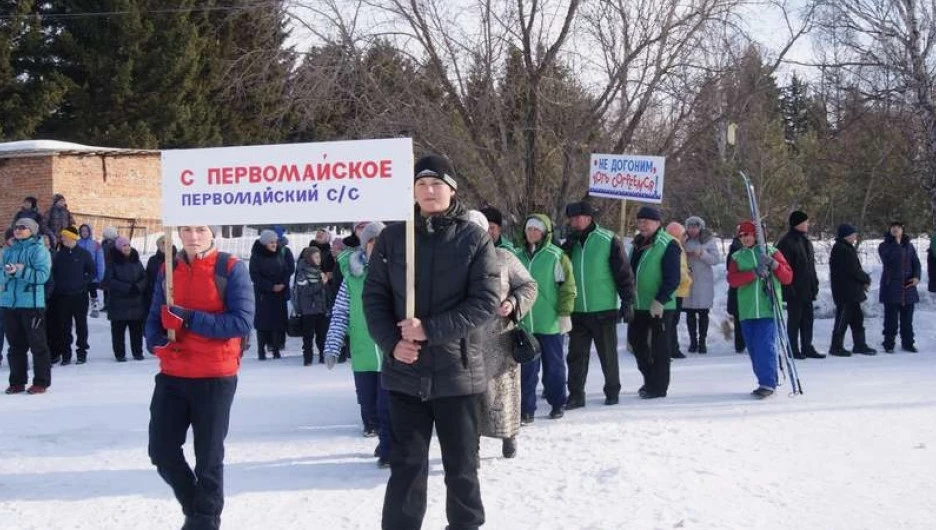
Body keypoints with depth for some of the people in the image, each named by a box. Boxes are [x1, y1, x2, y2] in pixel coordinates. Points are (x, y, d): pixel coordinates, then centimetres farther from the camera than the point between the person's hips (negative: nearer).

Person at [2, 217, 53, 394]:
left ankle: (41, 382, 5)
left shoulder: (38, 250, -3)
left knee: (37, 343, -1)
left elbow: (43, 274, -13)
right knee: (15, 344, 11)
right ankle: (17, 381, 19)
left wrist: (20, 271, -21)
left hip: (31, 303, -6)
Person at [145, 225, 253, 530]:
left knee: (209, 458, 6)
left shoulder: (231, 270, -8)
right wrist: (157, 341, -10)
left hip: (215, 377, -5)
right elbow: (154, 317, 13)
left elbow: (242, 321, -17)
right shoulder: (168, 270, 9)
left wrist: (191, 319, -22)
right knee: (161, 450, 7)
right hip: (172, 376, 5)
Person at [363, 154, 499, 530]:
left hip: (458, 371, -1)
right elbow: (374, 296, 5)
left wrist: (431, 329, -18)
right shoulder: (393, 237, 4)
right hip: (406, 372, 1)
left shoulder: (474, 239, -2)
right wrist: (392, 343, -12)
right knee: (406, 466, 7)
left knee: (461, 466, 10)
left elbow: (487, 300, -9)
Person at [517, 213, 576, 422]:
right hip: (525, 323, 3)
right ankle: (526, 408, 8)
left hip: (550, 323, -3)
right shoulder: (518, 256, 7)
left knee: (553, 365, 10)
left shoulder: (556, 256, -7)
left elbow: (567, 286, -6)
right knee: (527, 368, 4)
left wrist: (565, 313, -10)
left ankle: (557, 403, 24)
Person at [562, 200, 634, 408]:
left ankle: (612, 391, 22)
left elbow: (623, 273, -6)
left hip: (604, 310, -4)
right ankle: (576, 395, 11)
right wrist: (568, 245, -9)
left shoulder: (608, 240, -7)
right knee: (576, 355, 5)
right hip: (577, 311, 4)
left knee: (608, 355, 8)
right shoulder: (571, 242, 8)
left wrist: (627, 302, -10)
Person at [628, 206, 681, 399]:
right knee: (636, 340, 15)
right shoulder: (638, 244, 13)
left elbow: (672, 279, -17)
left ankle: (658, 386, 8)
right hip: (638, 304, 8)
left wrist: (660, 300, -22)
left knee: (659, 346, -1)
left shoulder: (667, 245, -12)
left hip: (660, 306, -8)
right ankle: (650, 378, 31)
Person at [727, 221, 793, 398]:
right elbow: (732, 279, -5)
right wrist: (754, 273, -19)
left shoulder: (771, 252, 7)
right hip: (747, 310, 4)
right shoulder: (737, 257, 13)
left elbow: (788, 278, 3)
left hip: (768, 308, -4)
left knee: (765, 346, -13)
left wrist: (774, 264, -14)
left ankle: (767, 384, -12)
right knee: (753, 349, 6)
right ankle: (767, 381, 17)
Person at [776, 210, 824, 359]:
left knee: (807, 319, 11)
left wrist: (815, 284, 17)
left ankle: (807, 347, 17)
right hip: (795, 290, -8)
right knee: (794, 319, -1)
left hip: (807, 290, 8)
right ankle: (793, 349, 6)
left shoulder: (806, 241, 15)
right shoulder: (787, 242, -12)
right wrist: (788, 287, -20)